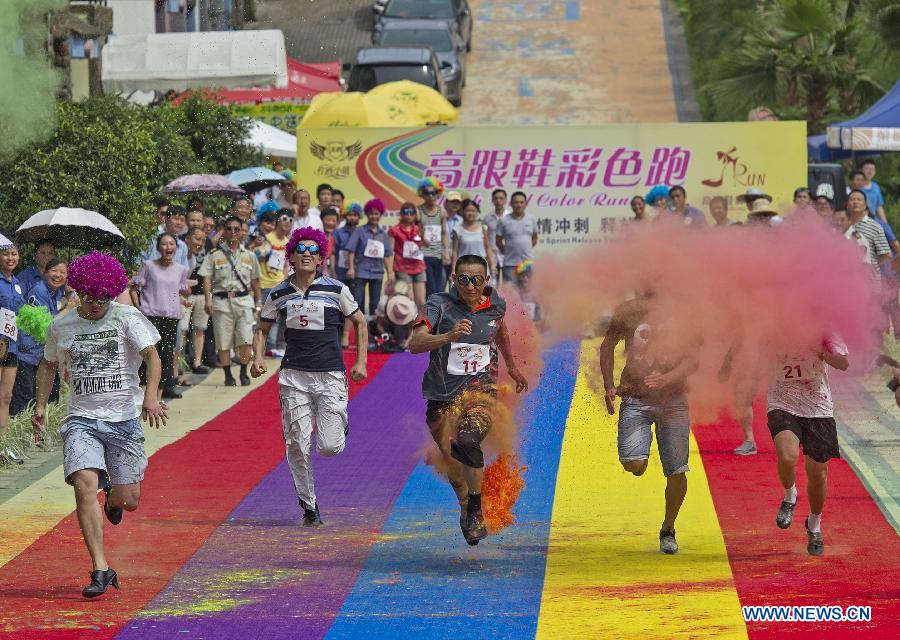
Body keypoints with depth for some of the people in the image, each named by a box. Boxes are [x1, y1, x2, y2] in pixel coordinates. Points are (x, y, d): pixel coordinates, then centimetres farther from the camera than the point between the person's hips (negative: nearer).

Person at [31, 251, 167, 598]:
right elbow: (48, 364, 23)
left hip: (124, 418, -1)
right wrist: (40, 405, 14)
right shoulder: (61, 326, 6)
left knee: (129, 501, 0)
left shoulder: (127, 318, -2)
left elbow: (151, 355, -12)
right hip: (82, 420, 1)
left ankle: (113, 496, 41)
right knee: (84, 485, -21)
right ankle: (101, 570, -19)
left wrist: (151, 396, -28)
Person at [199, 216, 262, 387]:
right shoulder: (215, 255, 4)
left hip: (244, 300, 1)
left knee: (245, 340, -11)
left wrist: (257, 302, 18)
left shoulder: (249, 255, 12)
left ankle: (244, 373, 5)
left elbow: (255, 281, 19)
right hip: (221, 301, -1)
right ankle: (228, 375, 12)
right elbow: (207, 278, 0)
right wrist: (208, 300, -11)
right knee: (223, 342, 0)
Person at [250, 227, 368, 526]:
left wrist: (360, 362, 4)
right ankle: (308, 505, 13)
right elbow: (262, 329, 17)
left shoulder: (336, 290, -1)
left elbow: (359, 322, 11)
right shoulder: (279, 294, 5)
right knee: (297, 446, -2)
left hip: (331, 375, -2)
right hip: (293, 375, 2)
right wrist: (258, 359, -1)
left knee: (330, 448, -9)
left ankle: (340, 425, 28)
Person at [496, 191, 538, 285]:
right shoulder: (504, 221, -4)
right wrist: (507, 252, 5)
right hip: (510, 263, -3)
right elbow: (499, 241, 2)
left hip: (528, 262, 3)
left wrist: (526, 249, 11)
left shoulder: (531, 220, 6)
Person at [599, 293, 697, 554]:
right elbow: (607, 346, 13)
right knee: (633, 464, -18)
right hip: (635, 397, 0)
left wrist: (664, 379, -24)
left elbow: (691, 360, -7)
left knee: (677, 472, 1)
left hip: (673, 399, 0)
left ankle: (668, 530, 23)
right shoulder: (628, 311, -2)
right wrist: (609, 386, 3)